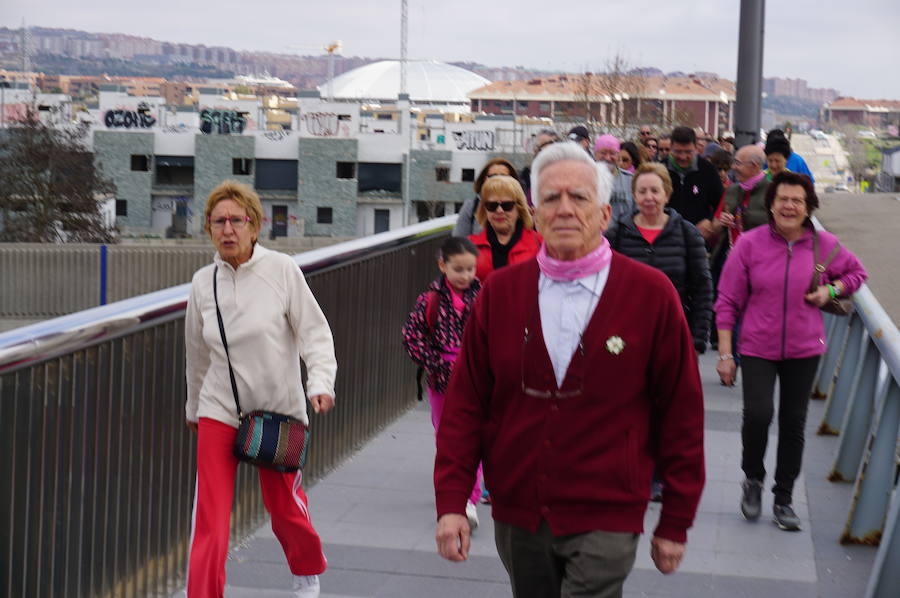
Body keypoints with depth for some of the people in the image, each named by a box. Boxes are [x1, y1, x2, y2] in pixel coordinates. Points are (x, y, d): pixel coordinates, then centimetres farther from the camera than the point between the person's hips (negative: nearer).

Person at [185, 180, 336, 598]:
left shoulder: (282, 270, -10)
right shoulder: (203, 282, 0)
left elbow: (314, 332, -9)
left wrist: (321, 382, -25)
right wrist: (194, 406, 25)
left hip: (280, 411, -1)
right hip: (220, 411, 2)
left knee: (286, 510, 14)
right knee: (210, 520, -9)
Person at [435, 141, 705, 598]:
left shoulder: (652, 294, -6)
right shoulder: (499, 292, 2)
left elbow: (681, 412, -1)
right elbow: (465, 402, 4)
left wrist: (675, 522, 1)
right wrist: (451, 502, -2)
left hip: (604, 522, -3)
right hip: (516, 517, 3)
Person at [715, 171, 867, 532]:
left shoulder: (825, 245, -2)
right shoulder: (750, 244, -7)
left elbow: (856, 273, 18)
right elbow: (728, 301, -3)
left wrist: (831, 289, -4)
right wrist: (725, 353, -6)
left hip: (804, 349, 2)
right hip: (758, 347, -2)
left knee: (793, 423, 7)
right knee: (758, 414, -17)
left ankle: (783, 499, 24)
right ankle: (753, 478, 12)